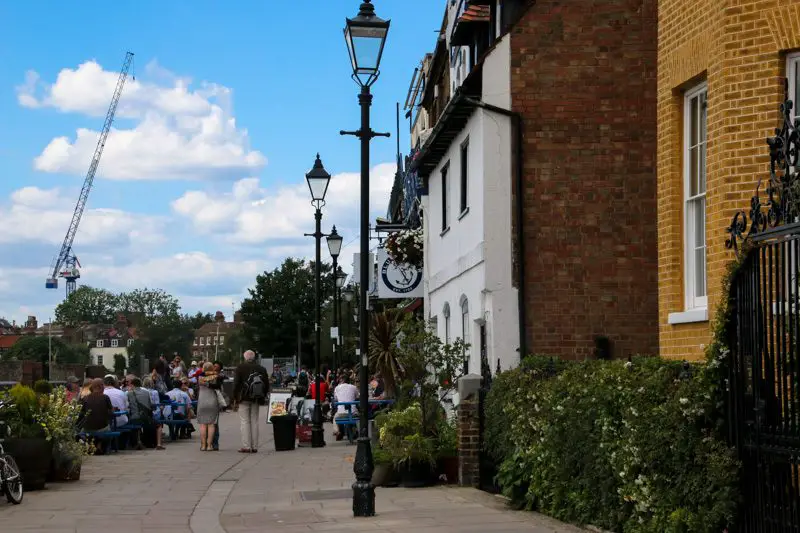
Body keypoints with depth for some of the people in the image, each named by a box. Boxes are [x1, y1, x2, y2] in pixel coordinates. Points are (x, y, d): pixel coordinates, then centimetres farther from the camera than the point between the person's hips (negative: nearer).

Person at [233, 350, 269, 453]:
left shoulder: (240, 368, -2)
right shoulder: (261, 369, 8)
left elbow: (236, 384, -6)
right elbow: (267, 384, 10)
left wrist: (235, 399, -2)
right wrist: (263, 397, 18)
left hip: (244, 399, -3)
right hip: (256, 399, 4)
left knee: (245, 422, -2)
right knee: (254, 421, 7)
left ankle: (246, 446, -8)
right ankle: (254, 446, 6)